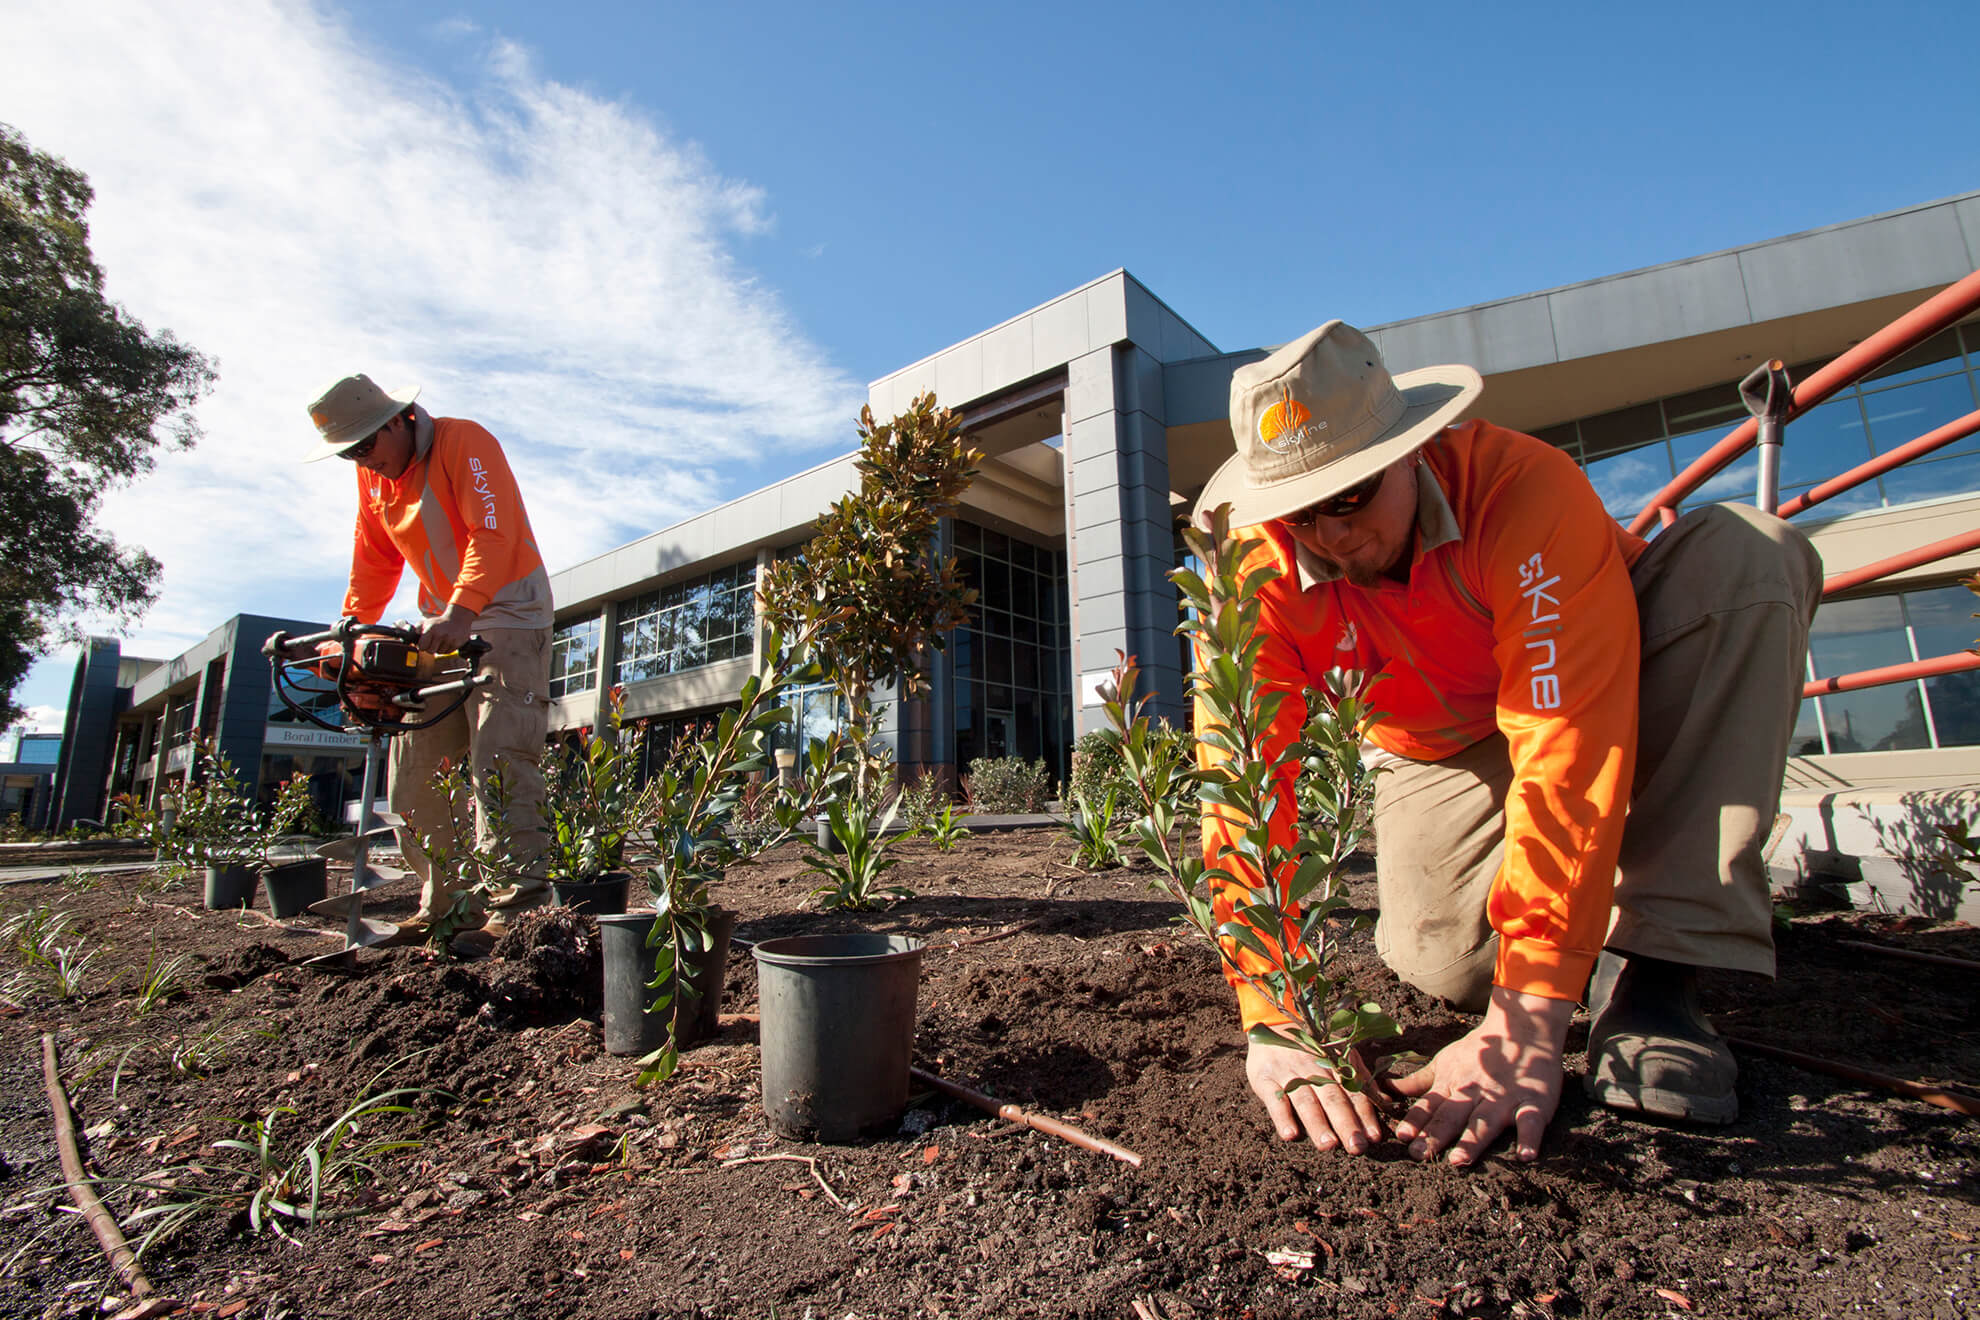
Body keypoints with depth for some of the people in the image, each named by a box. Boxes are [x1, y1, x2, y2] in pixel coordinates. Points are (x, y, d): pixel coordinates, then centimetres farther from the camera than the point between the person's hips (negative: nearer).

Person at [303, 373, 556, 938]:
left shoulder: (464, 444, -13)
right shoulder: (372, 476, 12)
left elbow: (493, 533, -26)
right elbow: (374, 562, 18)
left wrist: (461, 612, -37)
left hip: (506, 615, -8)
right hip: (439, 625, 8)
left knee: (499, 761, -17)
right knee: (413, 771, 5)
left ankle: (517, 895, -16)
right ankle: (441, 901, 12)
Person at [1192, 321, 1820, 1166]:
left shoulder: (1525, 488, -33)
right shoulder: (1256, 573, -25)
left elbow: (1571, 753, -39)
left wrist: (1525, 1024, -43)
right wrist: (1275, 1022, -38)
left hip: (1593, 698, 0)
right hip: (1438, 757, 1)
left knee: (1746, 552, -29)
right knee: (1445, 965, -22)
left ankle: (1651, 962, -27)